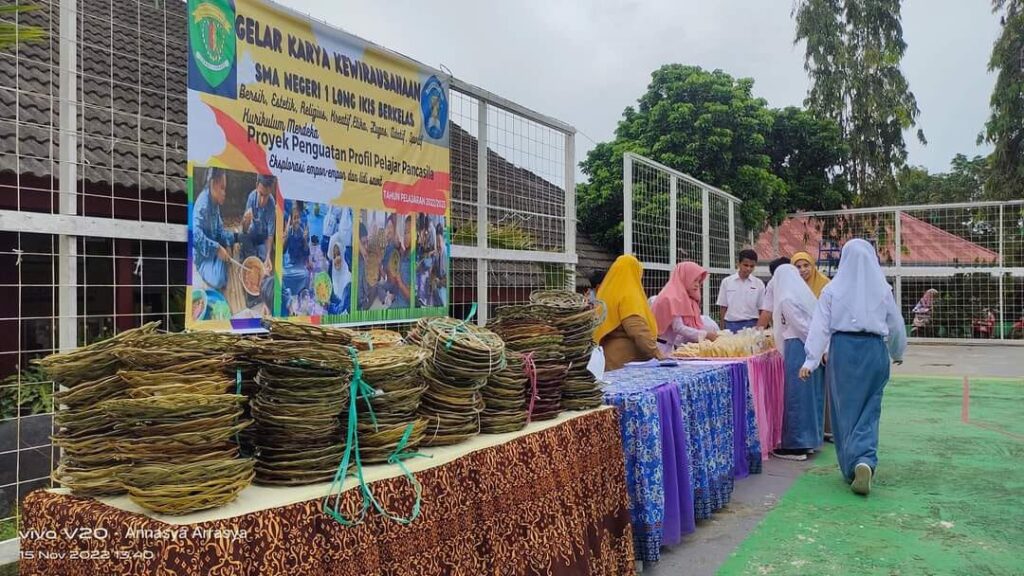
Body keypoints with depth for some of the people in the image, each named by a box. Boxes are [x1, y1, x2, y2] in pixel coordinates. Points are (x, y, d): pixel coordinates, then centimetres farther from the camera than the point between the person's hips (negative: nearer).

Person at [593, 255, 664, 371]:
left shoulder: (607, 293, 12)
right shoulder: (628, 296, -11)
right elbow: (638, 331, -21)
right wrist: (656, 352, -19)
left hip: (611, 359, 8)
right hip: (627, 360, -8)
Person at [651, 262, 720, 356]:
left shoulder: (686, 297, 11)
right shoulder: (671, 298, -15)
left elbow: (694, 324, 8)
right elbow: (678, 328, -20)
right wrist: (705, 335, -19)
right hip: (663, 346, -8)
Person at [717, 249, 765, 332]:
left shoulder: (759, 284, 4)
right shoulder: (727, 282, 4)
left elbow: (761, 310, 8)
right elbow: (723, 307, 7)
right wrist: (724, 328, 3)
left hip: (751, 325, 0)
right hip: (731, 325, 0)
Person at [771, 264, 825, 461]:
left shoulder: (786, 299, -10)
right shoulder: (805, 294, 13)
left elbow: (802, 327, -14)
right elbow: (810, 325, 12)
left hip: (797, 347, -8)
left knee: (796, 395, -3)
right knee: (812, 393, 12)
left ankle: (796, 446, 1)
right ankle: (810, 440, 21)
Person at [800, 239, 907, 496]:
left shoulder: (832, 289, -1)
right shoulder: (882, 289, 2)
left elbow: (820, 326, -6)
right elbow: (896, 325, 12)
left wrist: (811, 360, -6)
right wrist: (897, 353, 29)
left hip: (842, 349, 0)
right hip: (874, 351, 0)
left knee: (845, 409, 10)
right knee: (869, 410, 5)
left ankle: (851, 468, 18)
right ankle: (865, 460, -17)